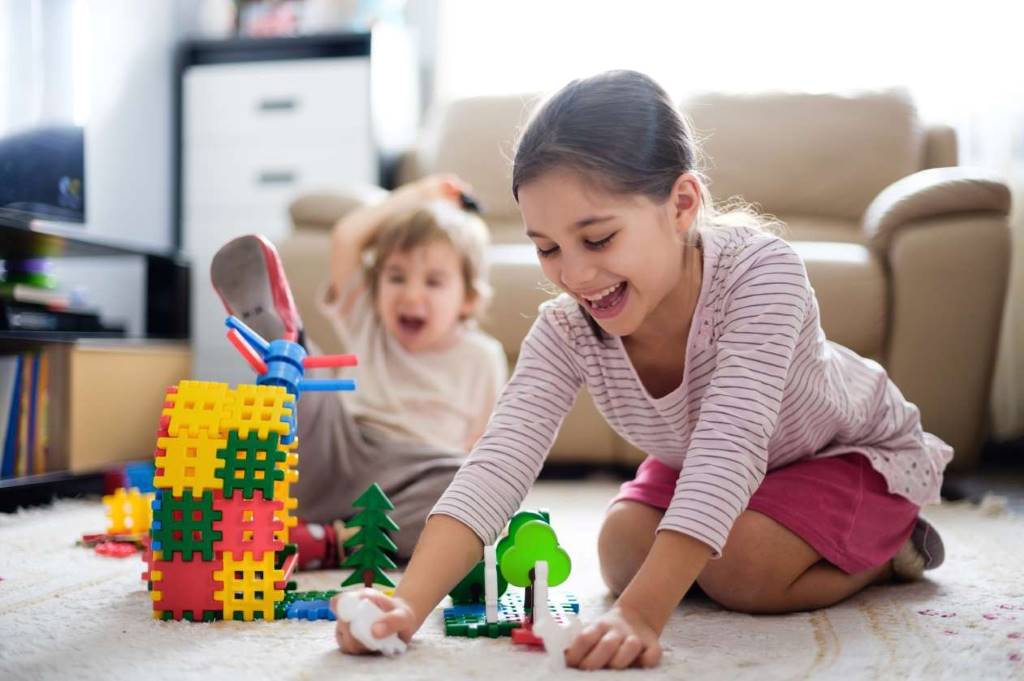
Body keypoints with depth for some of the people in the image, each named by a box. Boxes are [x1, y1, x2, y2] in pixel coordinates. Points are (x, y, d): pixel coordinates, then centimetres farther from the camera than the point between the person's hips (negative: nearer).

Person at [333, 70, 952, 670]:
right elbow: (498, 463, -39)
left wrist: (641, 614, -59)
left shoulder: (761, 271, -41)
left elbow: (728, 449, -50)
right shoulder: (566, 331, -28)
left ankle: (889, 546, 3)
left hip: (855, 451, -5)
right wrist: (409, 606, -54)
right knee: (622, 556, -10)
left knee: (740, 570, -27)